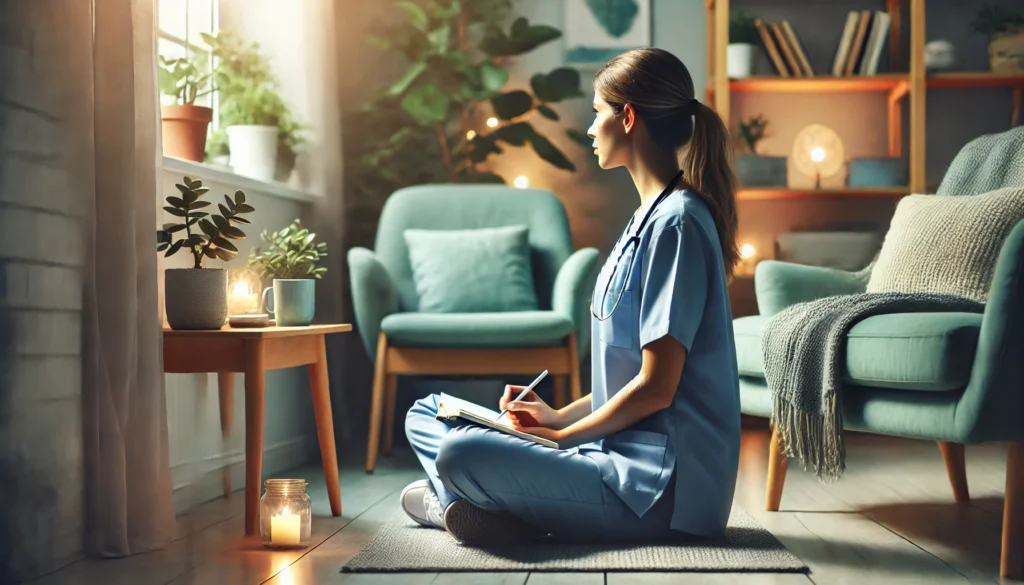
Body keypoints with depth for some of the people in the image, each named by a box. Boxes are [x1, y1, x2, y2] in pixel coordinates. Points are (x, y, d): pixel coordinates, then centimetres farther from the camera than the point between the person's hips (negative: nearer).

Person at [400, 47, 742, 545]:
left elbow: (656, 388, -19)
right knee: (425, 415, 14)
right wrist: (559, 416, 7)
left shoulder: (676, 223, -17)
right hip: (625, 453, 10)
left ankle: (453, 502, 0)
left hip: (661, 490, -10)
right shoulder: (650, 217, 15)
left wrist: (564, 436, -8)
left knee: (460, 455, -29)